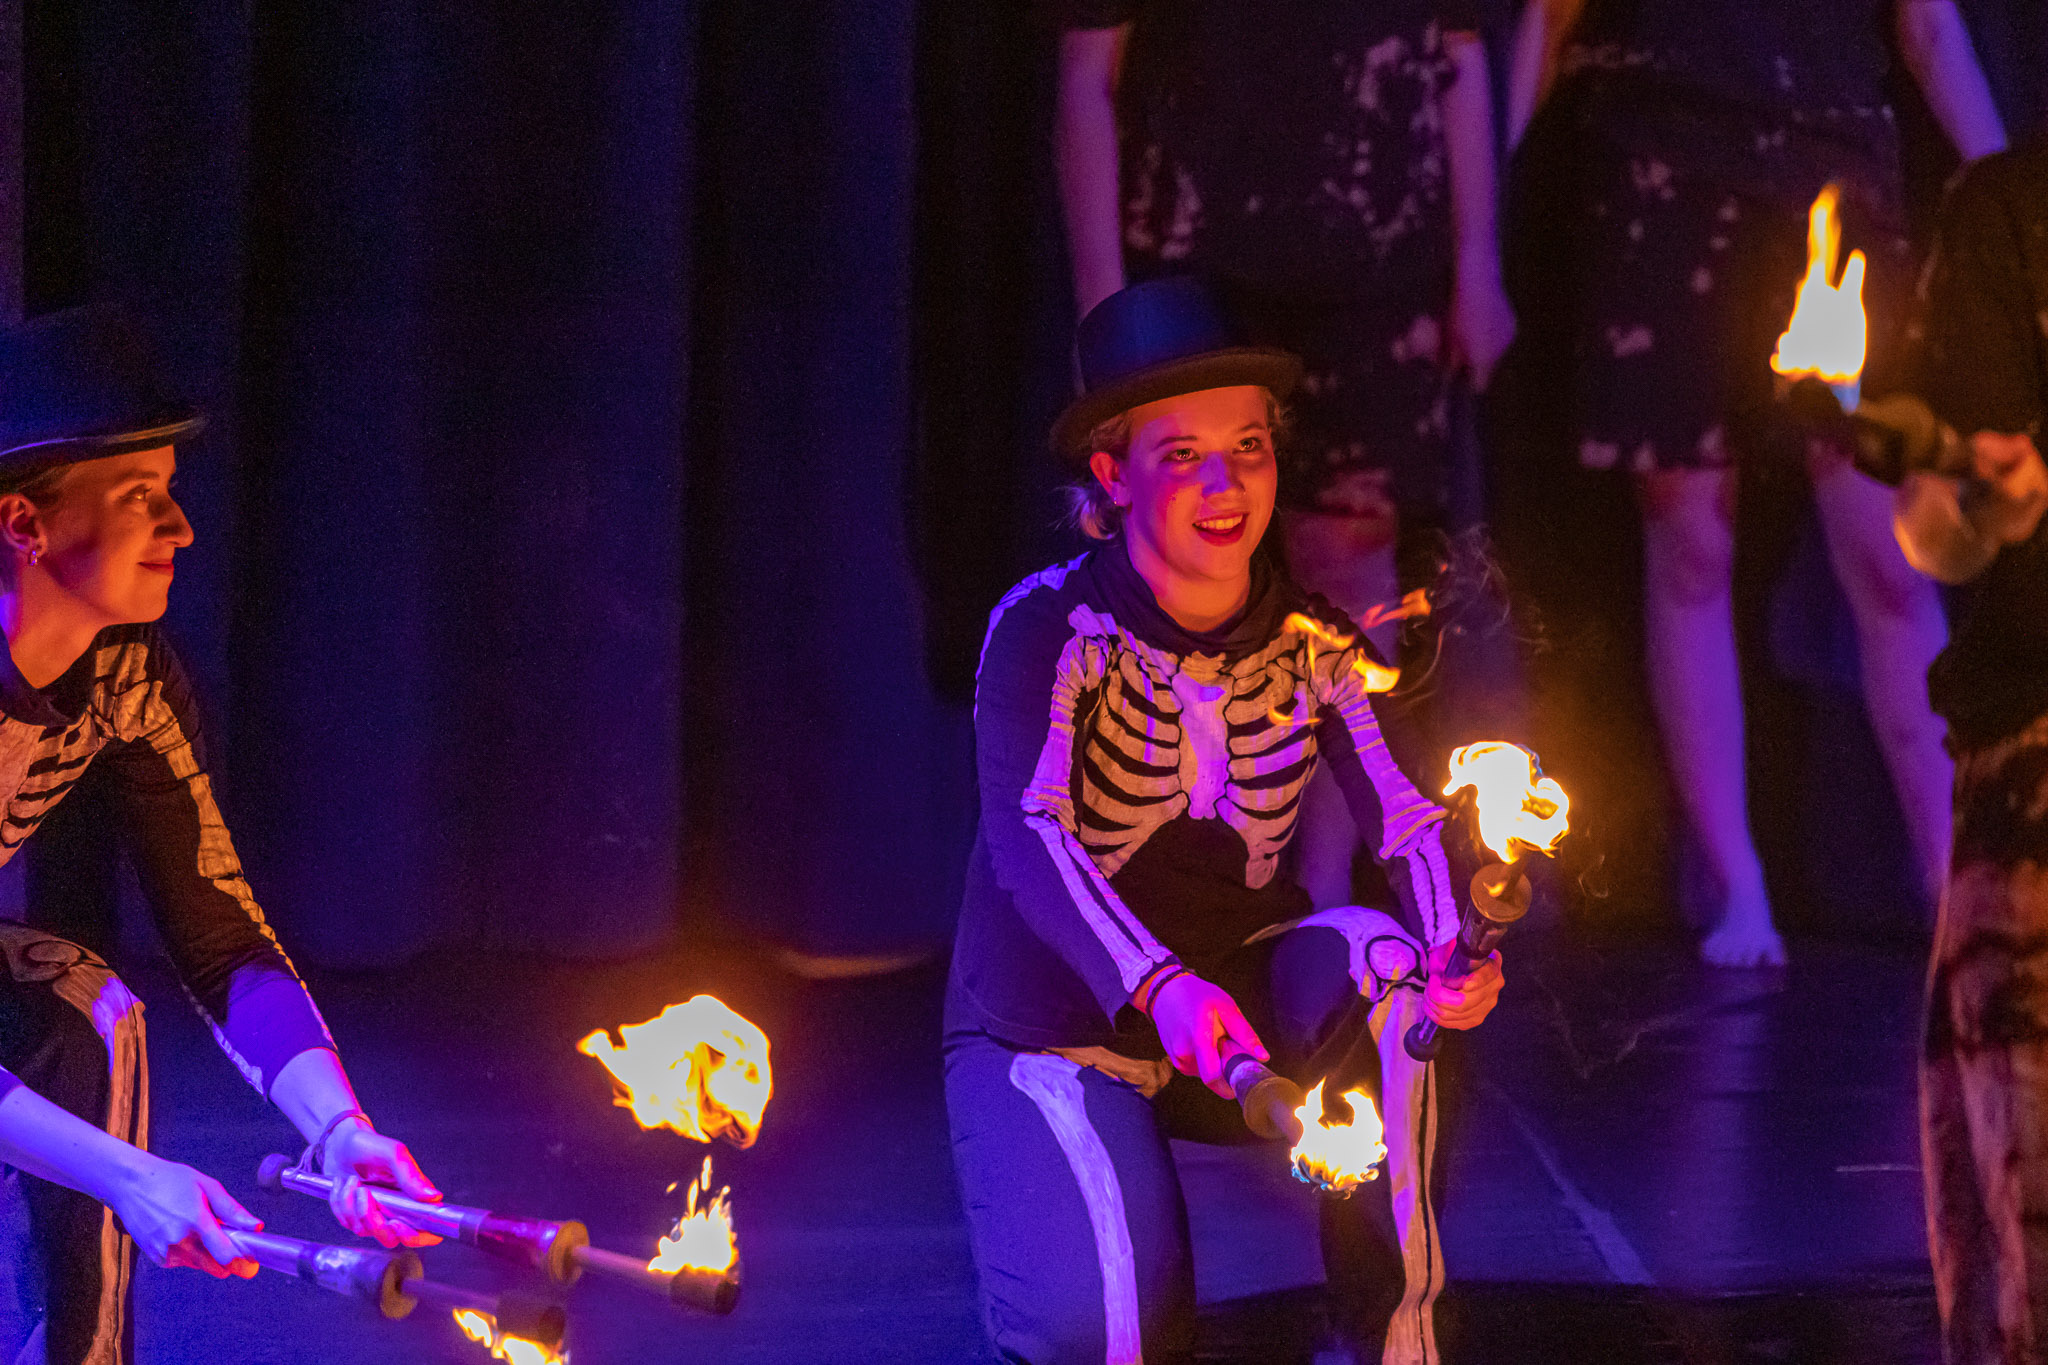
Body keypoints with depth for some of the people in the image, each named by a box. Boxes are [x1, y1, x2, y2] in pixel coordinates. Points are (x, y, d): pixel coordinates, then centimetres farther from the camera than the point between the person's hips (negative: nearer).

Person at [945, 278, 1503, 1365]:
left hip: (1239, 1005, 4)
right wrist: (1158, 989, -48)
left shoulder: (1311, 644, -2)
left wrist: (1452, 951, -38)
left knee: (1381, 959, -29)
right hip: (1057, 1025, -4)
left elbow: (1404, 816, -15)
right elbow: (1026, 835, -30)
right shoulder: (1047, 630, -16)